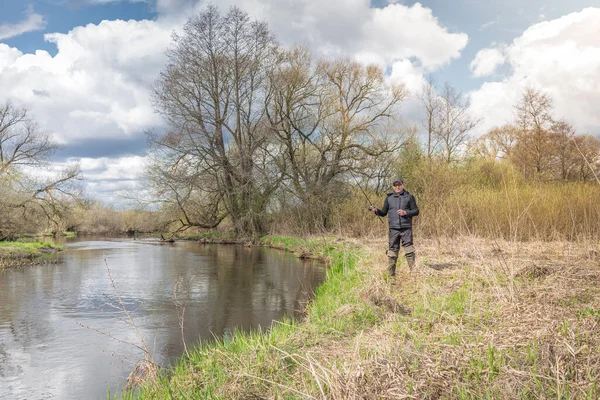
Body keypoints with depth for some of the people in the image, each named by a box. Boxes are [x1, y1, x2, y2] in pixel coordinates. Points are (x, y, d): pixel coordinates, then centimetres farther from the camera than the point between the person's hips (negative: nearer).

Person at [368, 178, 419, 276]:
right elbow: (384, 213, 16)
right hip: (393, 228, 2)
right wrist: (376, 210, -4)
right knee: (393, 250, 4)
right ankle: (390, 273, 10)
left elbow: (416, 211, 5)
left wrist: (405, 212, -11)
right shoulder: (389, 198, 12)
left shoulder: (409, 197, 5)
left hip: (406, 228, -2)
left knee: (409, 249, -6)